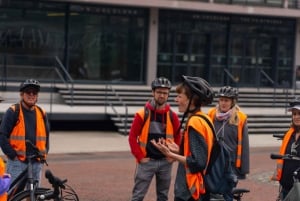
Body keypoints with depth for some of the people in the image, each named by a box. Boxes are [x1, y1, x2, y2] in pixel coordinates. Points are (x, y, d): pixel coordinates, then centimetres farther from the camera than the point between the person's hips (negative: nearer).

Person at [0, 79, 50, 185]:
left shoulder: (41, 113, 12)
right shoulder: (13, 112, -3)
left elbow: (46, 136, 22)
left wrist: (43, 154, 11)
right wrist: (13, 155, -9)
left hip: (37, 163, 5)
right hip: (17, 162, -5)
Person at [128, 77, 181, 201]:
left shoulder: (172, 116, 3)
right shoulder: (142, 114, -6)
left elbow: (178, 138, 12)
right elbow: (132, 137, -4)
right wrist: (140, 157, -8)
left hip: (165, 162, 3)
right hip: (146, 162, -3)